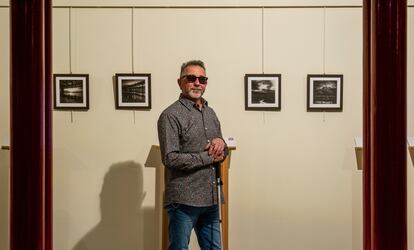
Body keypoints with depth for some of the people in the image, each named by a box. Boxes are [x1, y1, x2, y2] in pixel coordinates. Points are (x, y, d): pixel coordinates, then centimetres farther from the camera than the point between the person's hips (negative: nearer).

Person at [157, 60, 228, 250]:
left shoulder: (211, 113, 12)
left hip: (211, 198, 7)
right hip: (184, 200, -7)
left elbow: (222, 154, 16)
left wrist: (220, 142, -7)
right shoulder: (171, 115, -11)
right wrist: (209, 157, -14)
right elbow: (171, 158, -19)